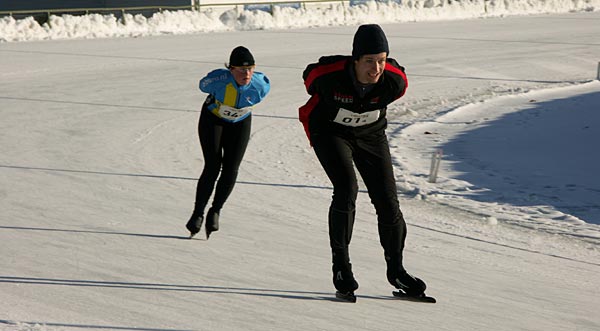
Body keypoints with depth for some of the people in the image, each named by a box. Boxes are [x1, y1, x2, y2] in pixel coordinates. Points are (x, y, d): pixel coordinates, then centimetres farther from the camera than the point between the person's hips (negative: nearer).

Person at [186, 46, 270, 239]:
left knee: (231, 169, -9)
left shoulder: (260, 85, -29)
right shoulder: (217, 80, -34)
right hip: (213, 119, -2)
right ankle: (198, 213, -2)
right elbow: (203, 86, -9)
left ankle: (215, 210, 11)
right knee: (213, 167, -14)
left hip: (240, 123, 2)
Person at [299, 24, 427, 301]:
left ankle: (395, 270, 16)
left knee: (387, 200, -2)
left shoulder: (395, 81, -27)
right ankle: (340, 265, -14)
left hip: (370, 134, 3)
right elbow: (309, 77, -7)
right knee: (347, 188, -24)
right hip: (330, 131, -3)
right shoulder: (329, 73, -33)